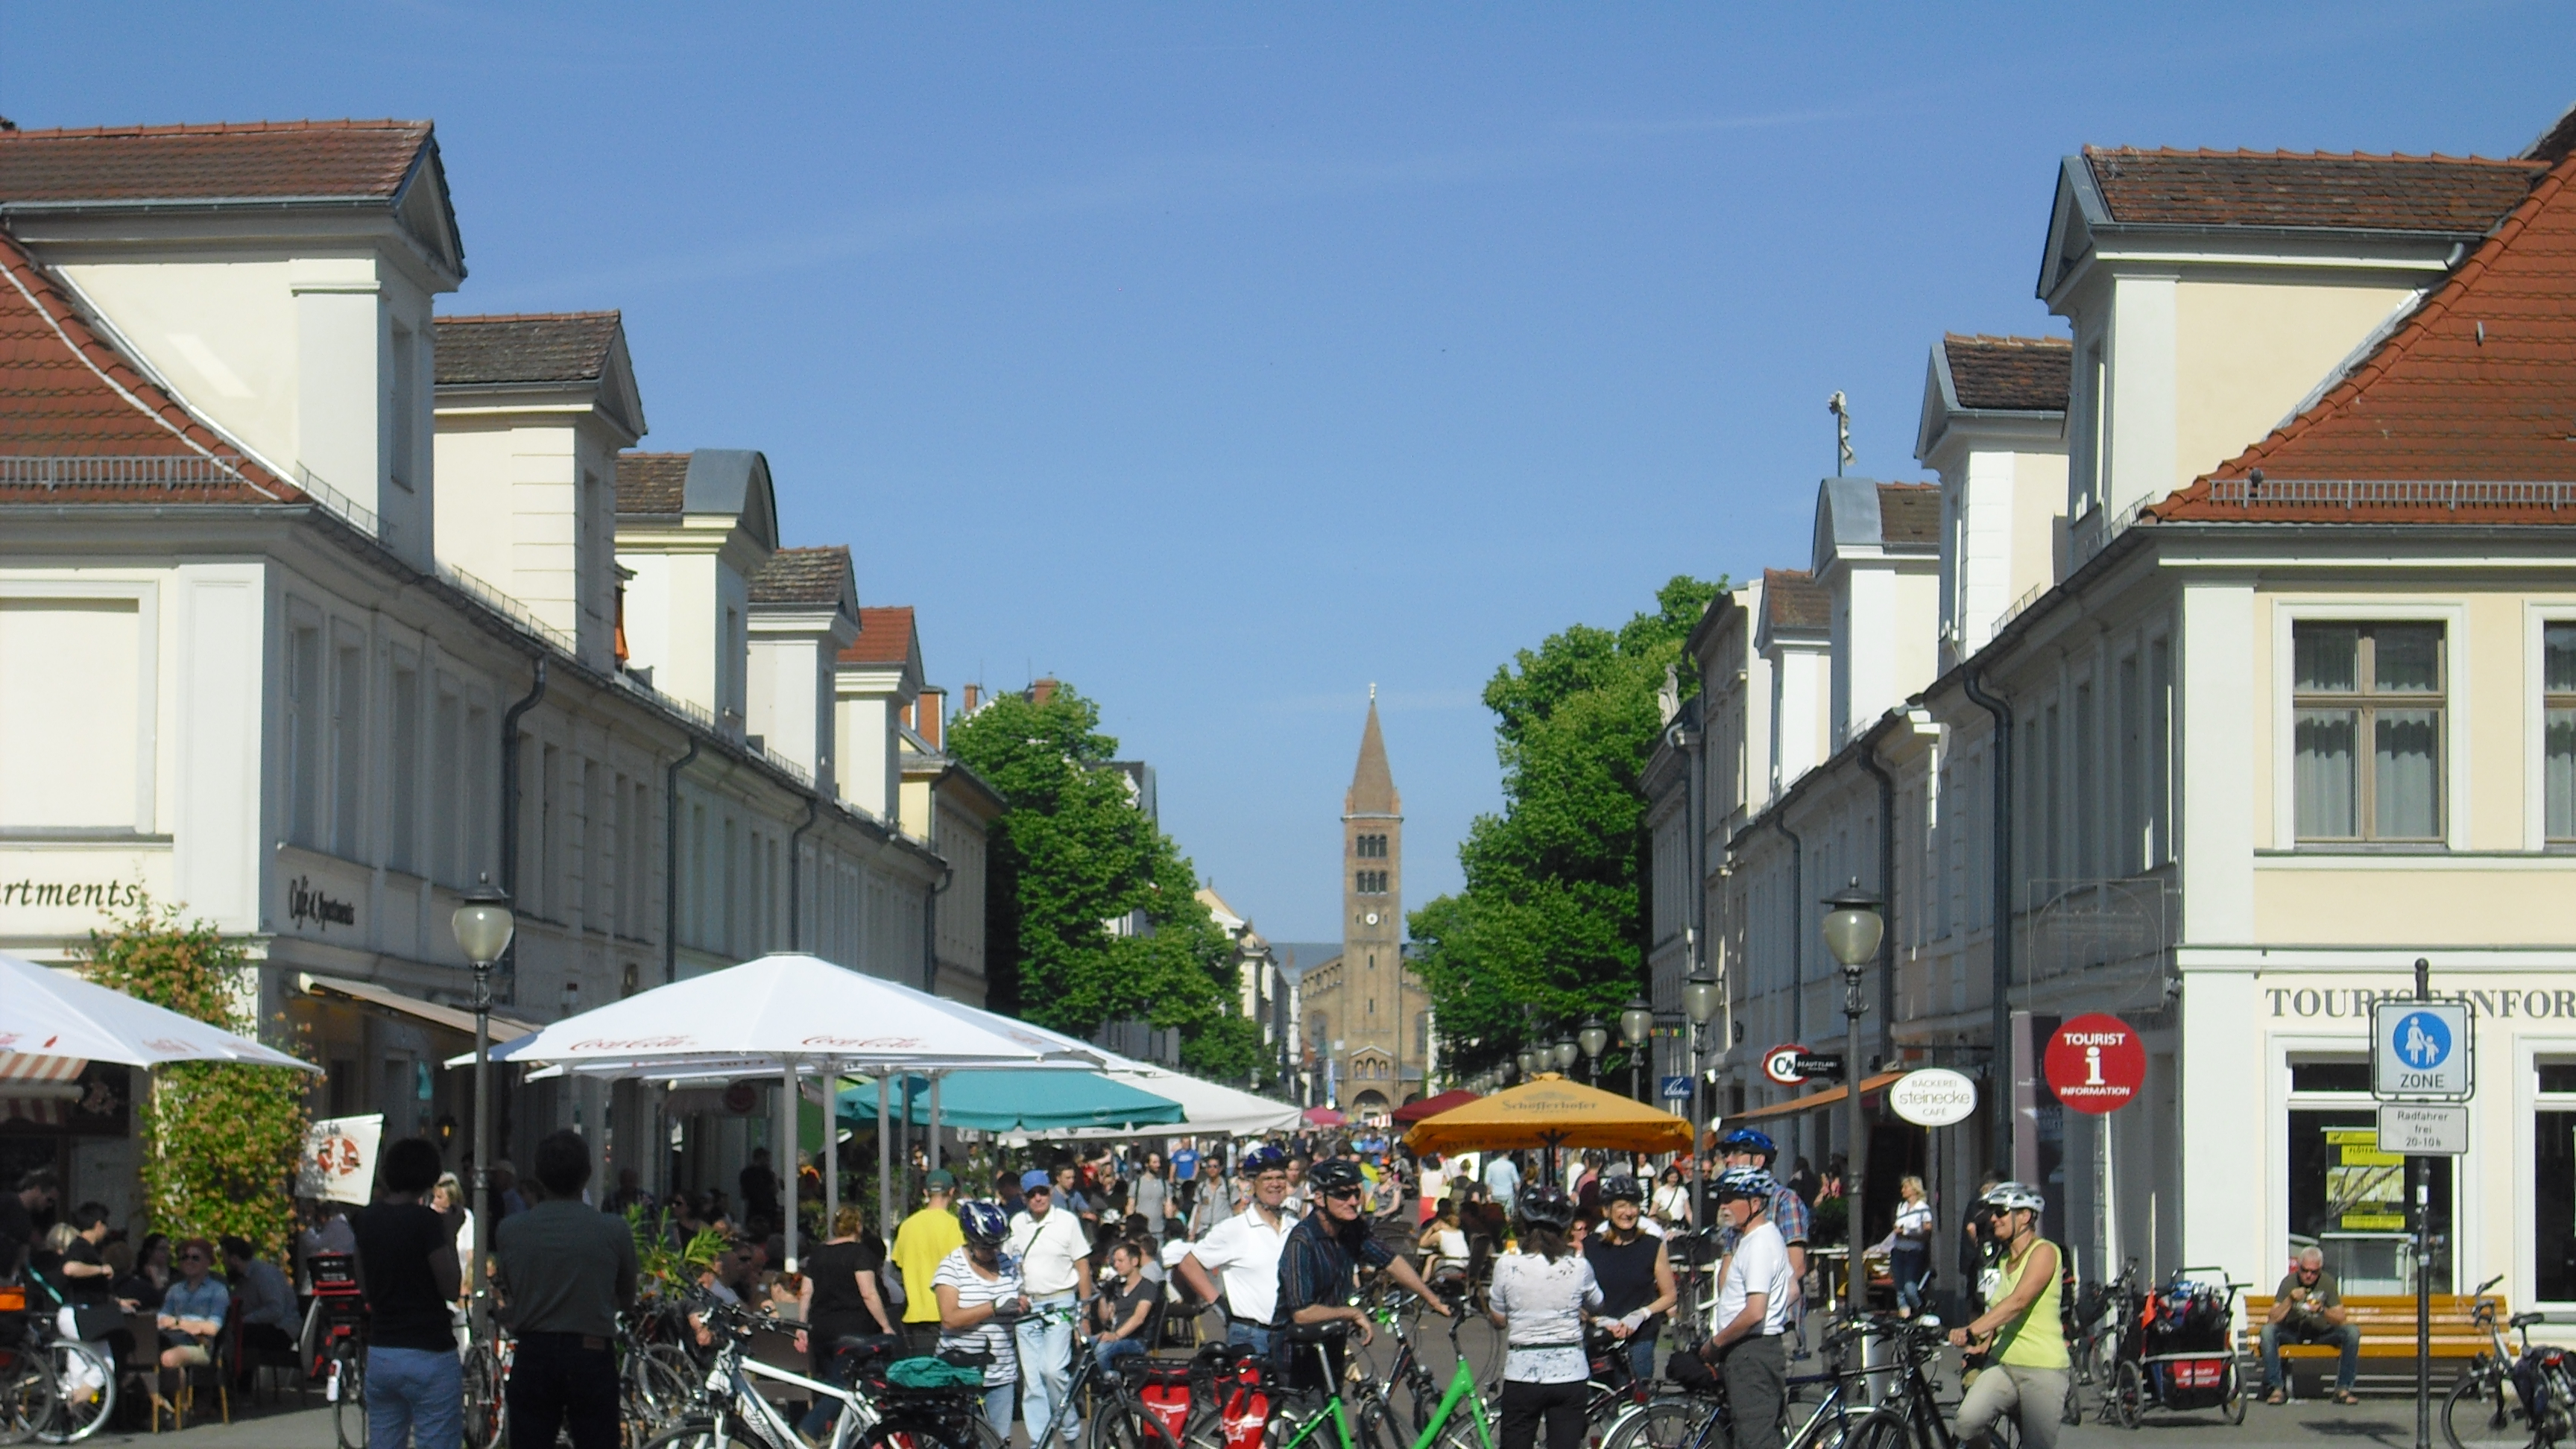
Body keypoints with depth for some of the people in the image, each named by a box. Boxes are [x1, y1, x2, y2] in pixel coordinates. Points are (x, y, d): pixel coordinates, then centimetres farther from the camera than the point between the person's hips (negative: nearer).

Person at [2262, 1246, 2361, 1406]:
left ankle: (2343, 1389, -21)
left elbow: (2340, 1318, -11)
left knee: (2352, 1331, -25)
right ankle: (2276, 1388, -28)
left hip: (2321, 1333, 1)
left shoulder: (2328, 1282, -5)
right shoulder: (2289, 1282, -8)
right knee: (2268, 1331, -31)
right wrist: (2290, 1301, -30)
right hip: (2292, 1332, -1)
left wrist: (2322, 1310, -30)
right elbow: (2273, 1319, -15)